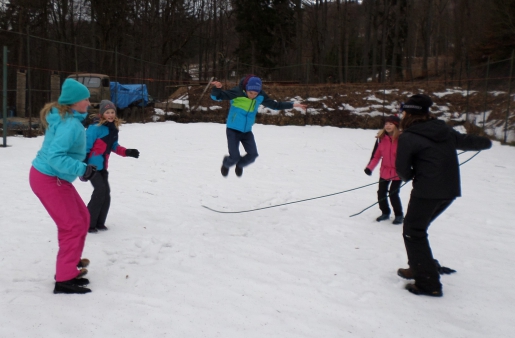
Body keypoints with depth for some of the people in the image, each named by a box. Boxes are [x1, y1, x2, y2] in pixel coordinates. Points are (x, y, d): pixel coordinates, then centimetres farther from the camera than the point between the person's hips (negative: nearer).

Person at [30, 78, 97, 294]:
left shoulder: (66, 119, 7)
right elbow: (55, 156, -31)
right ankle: (65, 280, -2)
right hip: (48, 179, -10)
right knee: (73, 225, -8)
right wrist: (81, 169, -32)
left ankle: (69, 263, 28)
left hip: (54, 177, 10)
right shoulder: (70, 124, -23)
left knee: (81, 217, 17)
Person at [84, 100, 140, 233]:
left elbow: (114, 146, 15)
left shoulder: (113, 128, 5)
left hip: (102, 166, 7)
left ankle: (99, 223, 18)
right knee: (100, 190, -15)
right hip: (92, 165, -7)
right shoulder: (95, 128, -18)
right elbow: (86, 147, -18)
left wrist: (128, 152, 0)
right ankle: (88, 224, -3)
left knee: (106, 193, 5)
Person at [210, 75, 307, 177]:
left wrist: (293, 105, 5)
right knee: (234, 157, -10)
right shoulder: (237, 92, -21)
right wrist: (217, 88, -45)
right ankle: (226, 164, 28)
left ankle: (240, 165, 31)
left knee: (253, 154, -3)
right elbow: (217, 96, -22)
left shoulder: (261, 96, -6)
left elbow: (275, 105, 8)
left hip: (247, 131, 5)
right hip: (233, 130, -5)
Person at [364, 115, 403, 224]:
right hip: (384, 171, 5)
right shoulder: (382, 138, -2)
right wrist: (370, 167, -7)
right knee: (381, 193, 9)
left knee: (393, 194, -5)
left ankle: (399, 215, 17)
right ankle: (385, 212, 31)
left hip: (397, 172, -5)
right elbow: (376, 155, 2)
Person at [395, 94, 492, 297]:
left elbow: (402, 170, -7)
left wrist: (411, 177, 17)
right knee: (418, 228, 22)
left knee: (413, 233, 4)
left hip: (426, 192, -8)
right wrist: (486, 142, 46)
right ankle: (419, 268, 31)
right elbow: (466, 141, 25)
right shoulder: (444, 131, 8)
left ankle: (428, 283, 4)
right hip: (450, 191, 8)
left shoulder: (408, 137, -11)